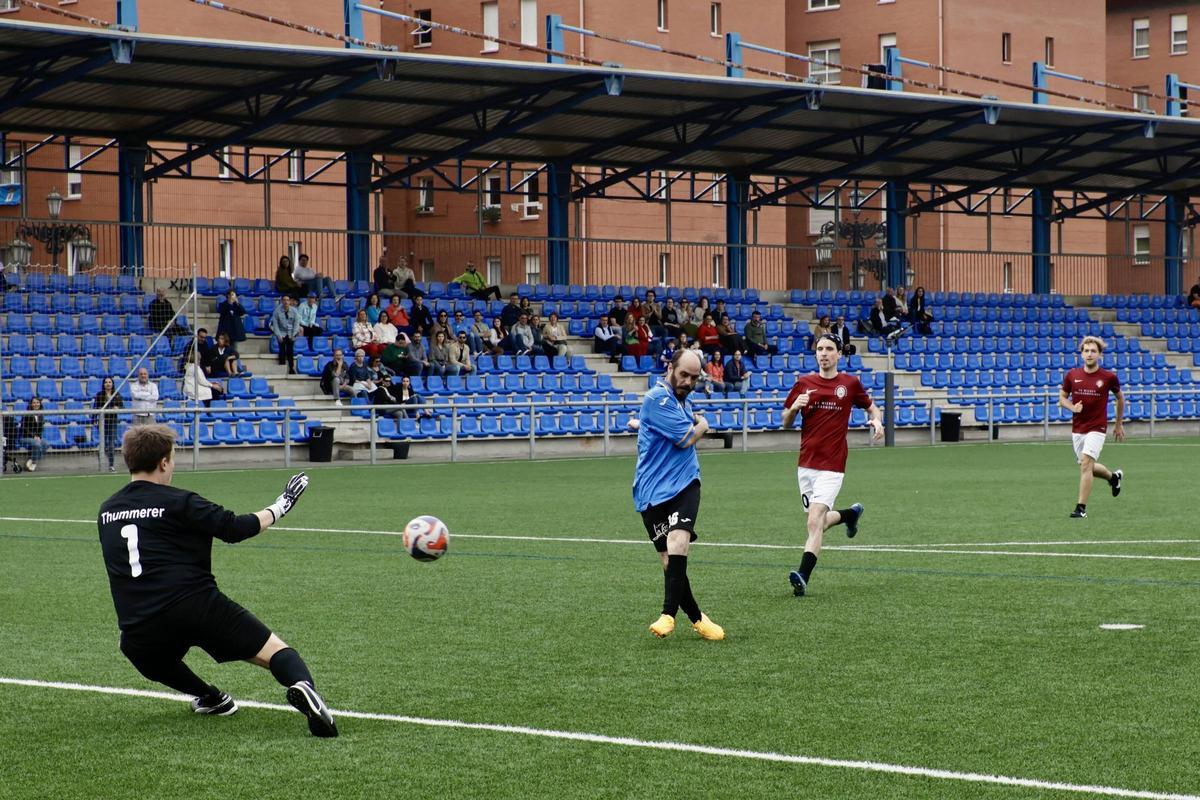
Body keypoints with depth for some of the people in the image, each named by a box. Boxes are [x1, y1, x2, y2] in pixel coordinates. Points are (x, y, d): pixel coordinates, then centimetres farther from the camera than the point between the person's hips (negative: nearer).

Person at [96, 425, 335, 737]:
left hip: (138, 627, 4)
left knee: (153, 656, 40)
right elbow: (236, 528, -6)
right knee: (275, 651, -6)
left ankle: (209, 697, 30)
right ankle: (301, 685, -35)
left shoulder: (105, 512, 15)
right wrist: (279, 507, 9)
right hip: (196, 605, -4)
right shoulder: (178, 502, -2)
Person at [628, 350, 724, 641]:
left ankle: (668, 615, -25)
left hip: (684, 485, 5)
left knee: (678, 545, -20)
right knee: (669, 559, -4)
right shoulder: (658, 398, -10)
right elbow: (687, 438, -13)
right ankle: (697, 618, 10)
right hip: (653, 492, -5)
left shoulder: (684, 400, 18)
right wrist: (702, 424, 7)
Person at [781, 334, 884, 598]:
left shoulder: (850, 383, 2)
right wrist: (795, 407, -10)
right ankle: (851, 513, 44)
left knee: (814, 522, -17)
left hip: (832, 466, -4)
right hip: (806, 464, 4)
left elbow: (871, 407, 18)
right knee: (818, 522, 14)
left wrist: (877, 420, -5)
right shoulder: (804, 383, 6)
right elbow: (786, 423, 12)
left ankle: (803, 576, -23)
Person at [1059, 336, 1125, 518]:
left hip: (1097, 428, -4)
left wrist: (1119, 424, 15)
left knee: (1086, 464, -19)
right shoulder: (1072, 375, -1)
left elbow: (1120, 398, 10)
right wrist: (1072, 407, -12)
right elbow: (1062, 397, 10)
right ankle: (1113, 476, 47)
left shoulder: (1109, 377, -7)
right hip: (1077, 428, 4)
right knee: (1087, 467, 16)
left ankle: (1081, 507, -14)